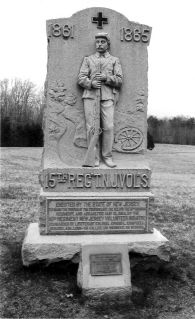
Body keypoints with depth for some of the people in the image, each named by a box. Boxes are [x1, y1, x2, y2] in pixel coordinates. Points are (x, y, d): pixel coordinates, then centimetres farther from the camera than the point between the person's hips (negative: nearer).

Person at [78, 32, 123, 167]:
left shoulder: (115, 60, 16)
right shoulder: (88, 59, 18)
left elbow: (119, 81, 6)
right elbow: (81, 78, 8)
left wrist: (106, 78, -11)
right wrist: (91, 83, -12)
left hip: (107, 97, -1)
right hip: (90, 96, 1)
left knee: (108, 127, -11)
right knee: (92, 127, -5)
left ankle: (107, 156, 1)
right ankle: (94, 157, 1)